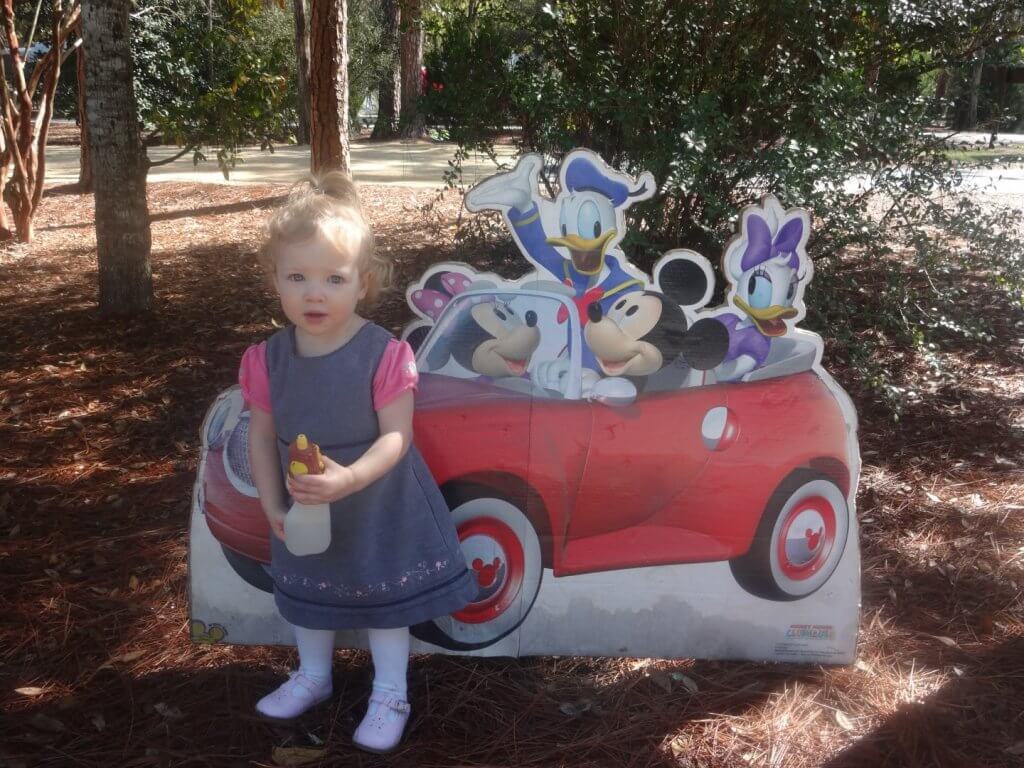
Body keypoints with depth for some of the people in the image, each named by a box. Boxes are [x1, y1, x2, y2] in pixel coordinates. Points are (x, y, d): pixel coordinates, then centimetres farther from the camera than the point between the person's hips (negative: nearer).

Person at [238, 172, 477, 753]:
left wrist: (350, 478, -39)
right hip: (306, 512, 4)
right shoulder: (268, 359, -12)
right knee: (309, 591, 24)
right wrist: (272, 505, -8)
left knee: (383, 594, 13)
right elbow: (262, 436, -3)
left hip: (377, 508, -4)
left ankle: (390, 694, 34)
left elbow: (396, 437, -25)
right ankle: (313, 677, 49)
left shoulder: (384, 355, -24)